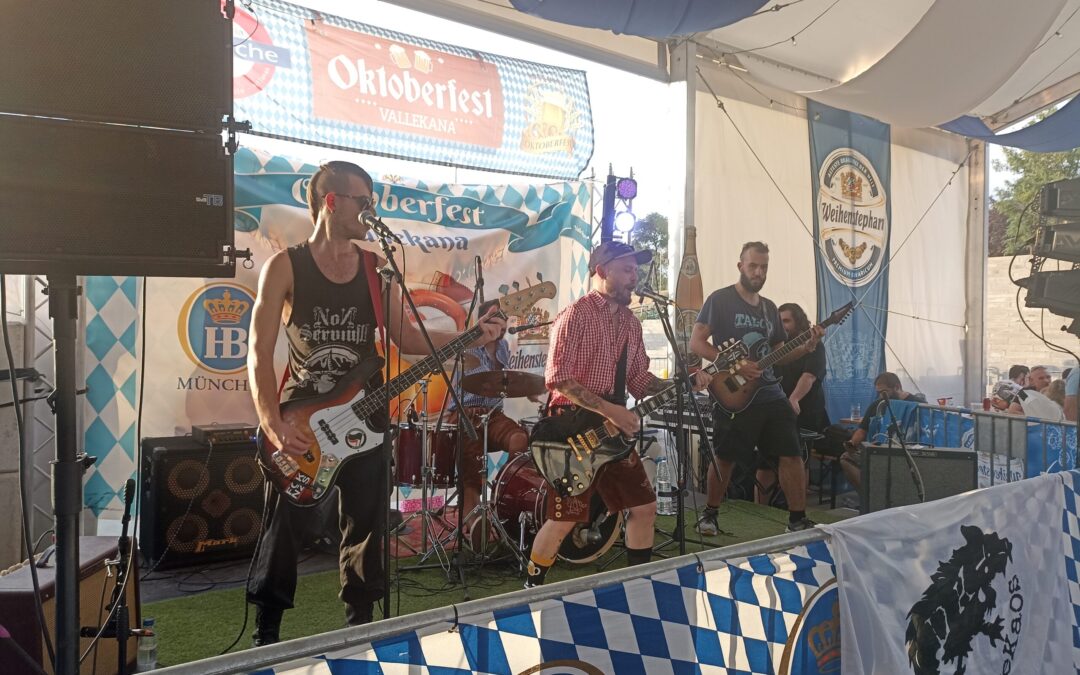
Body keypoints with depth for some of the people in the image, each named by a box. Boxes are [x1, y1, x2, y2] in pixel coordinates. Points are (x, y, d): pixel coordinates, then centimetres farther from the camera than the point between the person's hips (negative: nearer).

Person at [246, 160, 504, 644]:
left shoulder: (377, 269, 6)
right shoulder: (285, 266, -6)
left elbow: (404, 337, 6)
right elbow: (260, 354, -10)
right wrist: (273, 424, -20)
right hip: (302, 418, -3)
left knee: (366, 527, 10)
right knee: (284, 531, 0)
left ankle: (360, 625, 27)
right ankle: (266, 636, 19)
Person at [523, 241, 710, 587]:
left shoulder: (630, 322, 13)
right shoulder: (576, 315, -12)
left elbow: (638, 379, 16)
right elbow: (557, 377, -20)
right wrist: (609, 409, -25)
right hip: (575, 426, -8)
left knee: (644, 507, 10)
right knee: (564, 519, -4)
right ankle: (531, 591, 15)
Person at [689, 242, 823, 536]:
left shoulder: (769, 307, 15)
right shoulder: (720, 299, -6)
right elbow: (696, 343, -11)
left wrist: (807, 347, -2)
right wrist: (735, 365, -19)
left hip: (771, 396, 6)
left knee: (792, 455, 1)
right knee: (724, 458, 2)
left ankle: (797, 519, 11)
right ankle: (709, 514, 21)